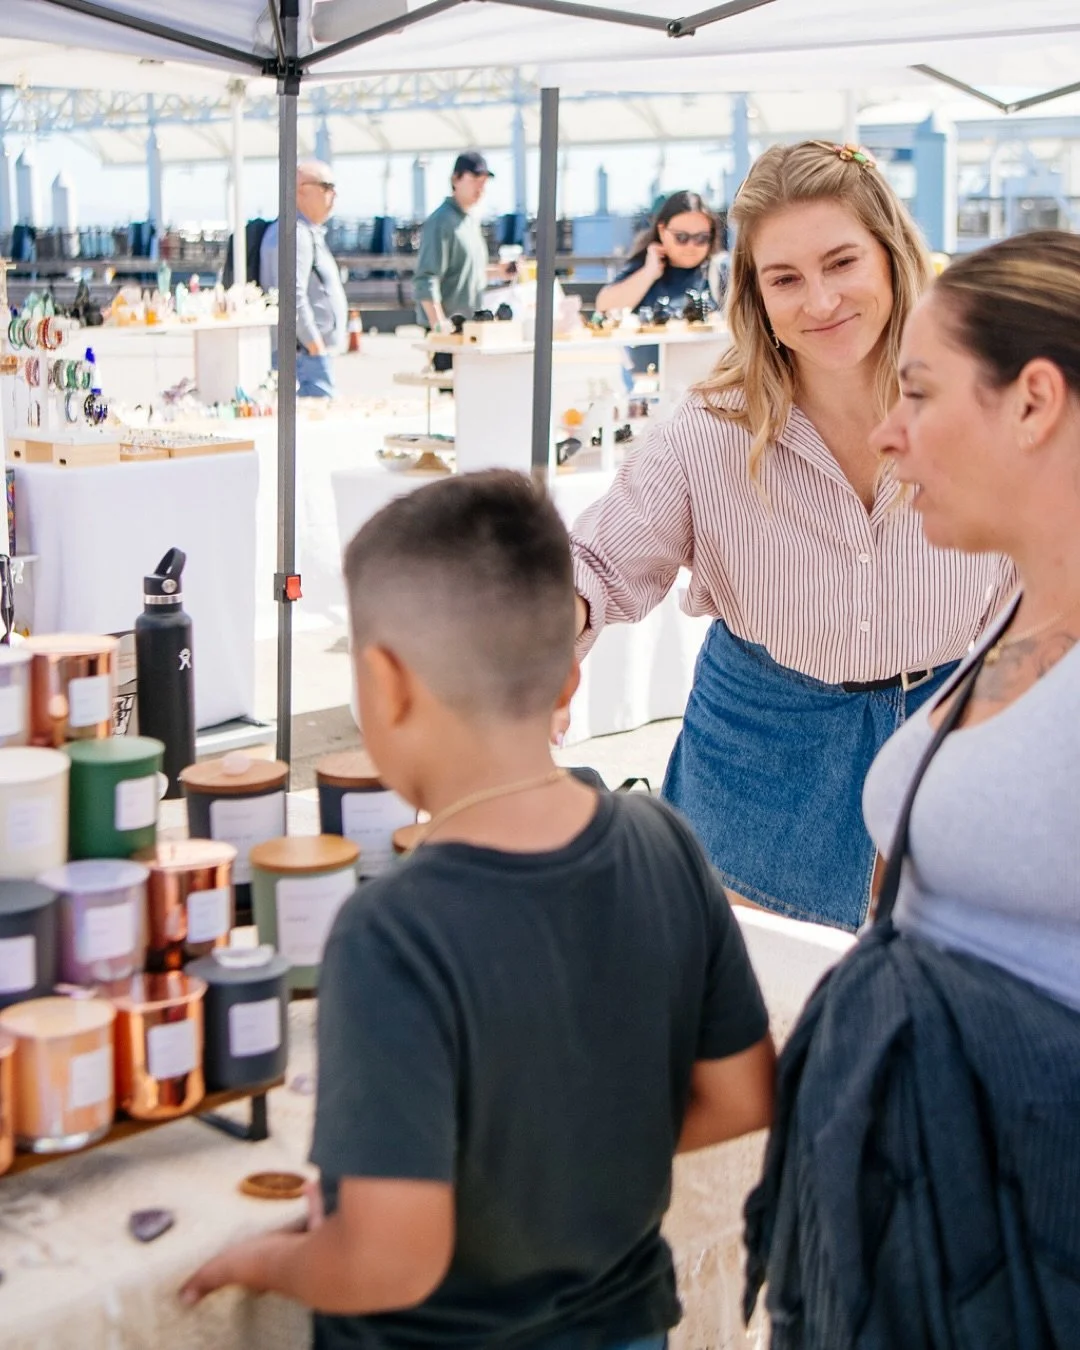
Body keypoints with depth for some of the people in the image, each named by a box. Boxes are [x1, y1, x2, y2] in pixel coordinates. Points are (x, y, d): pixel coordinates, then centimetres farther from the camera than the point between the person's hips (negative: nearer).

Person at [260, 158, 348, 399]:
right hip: (307, 352, -11)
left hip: (313, 351, 11)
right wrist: (316, 347, -20)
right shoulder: (294, 233, -13)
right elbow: (294, 296, -21)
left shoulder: (310, 232, 21)